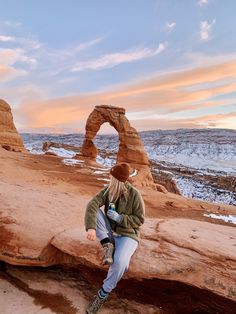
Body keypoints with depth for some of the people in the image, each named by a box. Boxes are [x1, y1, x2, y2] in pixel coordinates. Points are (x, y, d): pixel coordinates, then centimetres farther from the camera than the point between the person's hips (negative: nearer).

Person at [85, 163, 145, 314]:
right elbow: (92, 205, -23)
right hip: (110, 232, 4)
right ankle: (108, 245, -15)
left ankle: (103, 294, -4)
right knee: (94, 212, -19)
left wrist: (120, 218, -26)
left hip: (127, 235, -4)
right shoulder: (107, 190, -8)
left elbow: (139, 219, -13)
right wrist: (91, 227, -38)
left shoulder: (134, 194, -17)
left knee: (119, 262, -33)